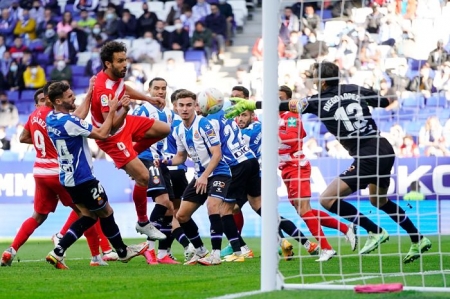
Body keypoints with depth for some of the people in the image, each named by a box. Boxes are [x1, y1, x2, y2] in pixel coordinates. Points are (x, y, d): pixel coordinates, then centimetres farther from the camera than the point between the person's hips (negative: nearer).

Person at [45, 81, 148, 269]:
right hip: (82, 178, -9)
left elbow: (78, 119, 22)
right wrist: (112, 110, -9)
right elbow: (102, 134, -19)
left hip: (68, 177, 9)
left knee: (89, 216, 15)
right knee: (106, 213, 9)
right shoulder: (68, 122, -25)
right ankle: (122, 252, 26)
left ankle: (57, 252, 5)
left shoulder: (50, 119, 3)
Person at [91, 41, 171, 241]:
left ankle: (131, 155, 28)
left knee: (164, 130, 16)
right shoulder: (104, 90, -36)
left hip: (125, 123, 9)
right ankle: (143, 223, 7)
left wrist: (149, 99, 19)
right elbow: (111, 127, -36)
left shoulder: (116, 75, -9)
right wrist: (124, 111, -54)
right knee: (142, 177, -11)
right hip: (112, 137, -9)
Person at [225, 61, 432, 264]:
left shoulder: (320, 102, -4)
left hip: (367, 157, -8)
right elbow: (385, 102, 23)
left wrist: (250, 104, 4)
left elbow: (283, 106, -3)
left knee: (328, 199, -6)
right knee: (379, 201, 30)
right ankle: (419, 240, 34)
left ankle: (375, 232, -2)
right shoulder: (354, 90, 9)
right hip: (385, 149, 8)